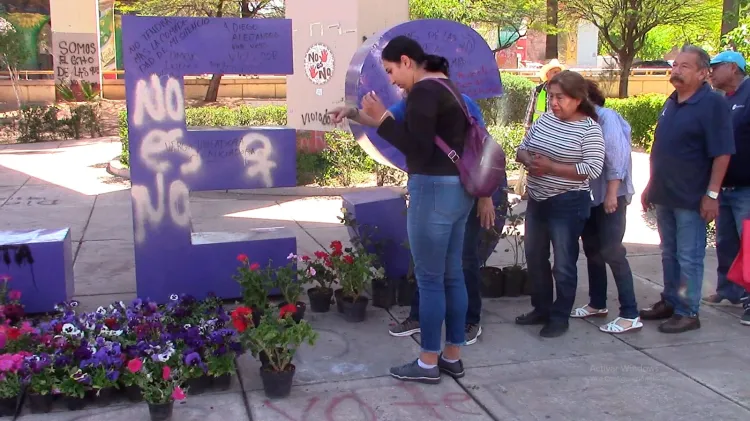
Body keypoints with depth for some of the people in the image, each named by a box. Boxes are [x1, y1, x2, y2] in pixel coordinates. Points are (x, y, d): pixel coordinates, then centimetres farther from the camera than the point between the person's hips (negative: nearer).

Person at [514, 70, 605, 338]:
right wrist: (528, 160, -12)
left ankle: (560, 317, 17)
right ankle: (541, 309, 32)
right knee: (535, 258, 16)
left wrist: (551, 167, -23)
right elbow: (521, 149, 12)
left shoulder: (589, 129, -13)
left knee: (563, 264, 4)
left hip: (567, 205, -7)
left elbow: (592, 169, -20)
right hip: (536, 201, 7)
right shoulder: (544, 119, 5)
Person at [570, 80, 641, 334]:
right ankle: (597, 304, 28)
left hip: (610, 196, -8)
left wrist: (611, 194, -21)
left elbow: (617, 157, -19)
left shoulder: (607, 117, -13)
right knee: (592, 251, 14)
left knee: (612, 252, -9)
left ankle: (630, 315, -4)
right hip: (589, 196, 8)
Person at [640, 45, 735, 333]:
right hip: (664, 195, 7)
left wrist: (712, 194, -19)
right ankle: (670, 302, 28)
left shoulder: (712, 104, -11)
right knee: (669, 254, 16)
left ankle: (688, 312, 9)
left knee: (689, 257, 0)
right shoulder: (672, 102, 12)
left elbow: (722, 153, -15)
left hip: (691, 199, -7)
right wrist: (651, 186, 18)